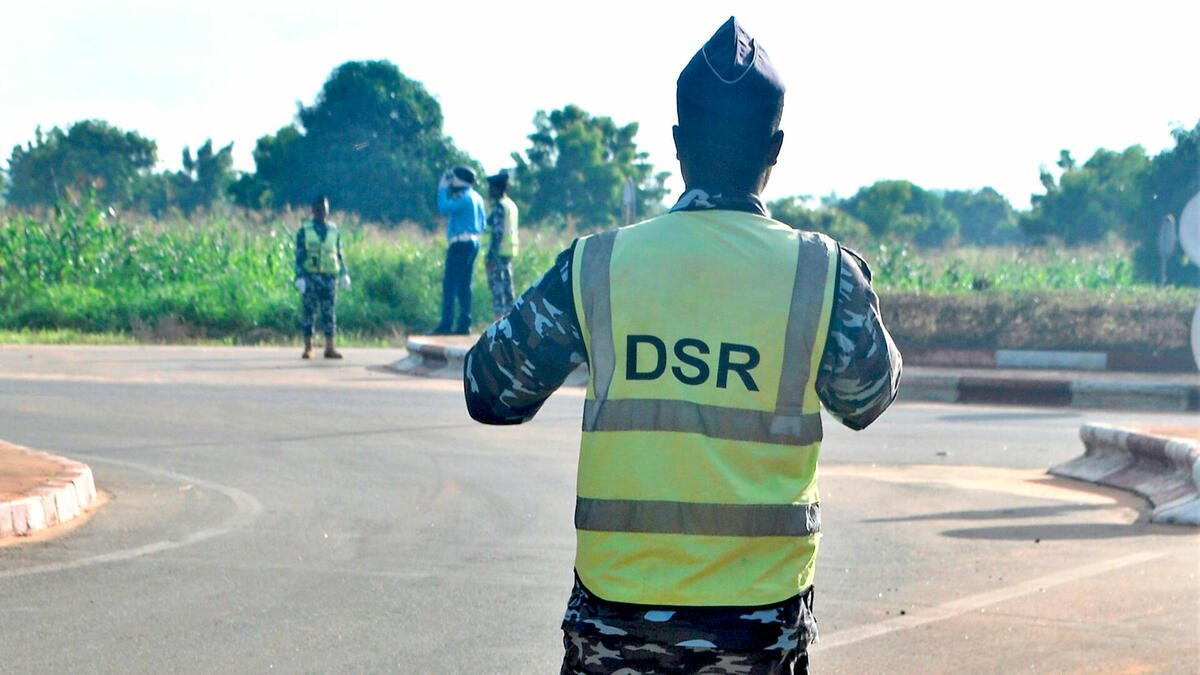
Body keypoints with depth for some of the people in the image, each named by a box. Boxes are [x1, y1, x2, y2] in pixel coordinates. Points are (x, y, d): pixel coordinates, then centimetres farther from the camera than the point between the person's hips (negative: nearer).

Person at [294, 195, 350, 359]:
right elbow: (299, 256, -1)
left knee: (330, 313, 1)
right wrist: (300, 277, -9)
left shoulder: (334, 231, 10)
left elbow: (339, 254, 13)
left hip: (329, 277, 2)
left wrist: (344, 274, 5)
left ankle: (330, 348, 4)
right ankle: (308, 348, 3)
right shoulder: (304, 231, 2)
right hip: (310, 276, -2)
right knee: (309, 313, -1)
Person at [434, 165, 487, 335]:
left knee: (450, 283, -9)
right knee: (464, 285, 11)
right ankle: (464, 324, 9)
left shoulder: (465, 197, -13)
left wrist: (442, 188, -9)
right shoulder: (476, 197, 15)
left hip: (461, 243, -10)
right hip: (473, 242, 10)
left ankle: (446, 324, -12)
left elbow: (445, 208, -22)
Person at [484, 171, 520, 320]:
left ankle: (498, 316, -13)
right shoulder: (512, 205, 15)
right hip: (511, 249, 10)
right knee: (507, 283, 11)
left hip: (499, 250, -10)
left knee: (496, 282, -9)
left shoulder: (499, 206, -14)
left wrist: (491, 255, -21)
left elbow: (498, 232, -20)